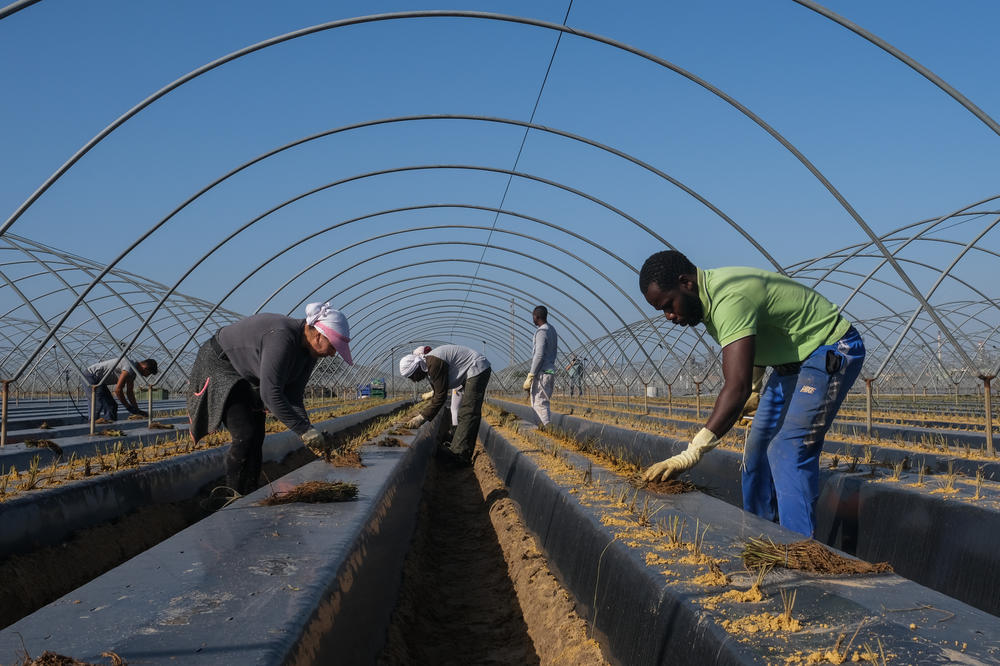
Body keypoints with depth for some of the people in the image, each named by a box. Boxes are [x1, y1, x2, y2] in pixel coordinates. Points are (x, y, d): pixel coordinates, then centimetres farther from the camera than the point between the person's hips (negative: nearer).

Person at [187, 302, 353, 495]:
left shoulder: (308, 352, -8)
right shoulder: (281, 337, -37)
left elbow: (293, 397, -5)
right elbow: (271, 394, -39)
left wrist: (308, 432, -18)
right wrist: (304, 430, -37)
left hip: (248, 378, 9)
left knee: (257, 439, 4)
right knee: (245, 435, -19)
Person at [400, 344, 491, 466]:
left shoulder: (434, 363, -24)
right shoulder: (428, 367, 9)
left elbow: (441, 396, -23)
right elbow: (436, 395, 14)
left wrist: (422, 417, -19)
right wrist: (423, 416, 6)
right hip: (469, 374, 11)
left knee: (468, 414, -14)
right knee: (464, 413, 11)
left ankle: (460, 456, -18)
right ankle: (456, 448, 14)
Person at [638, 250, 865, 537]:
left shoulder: (729, 299, -34)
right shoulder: (710, 294, -2)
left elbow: (737, 387, -43)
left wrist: (691, 454, -48)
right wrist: (754, 388, 12)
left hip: (832, 353, -10)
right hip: (791, 360, 10)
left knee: (788, 451, -20)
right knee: (758, 447, 8)